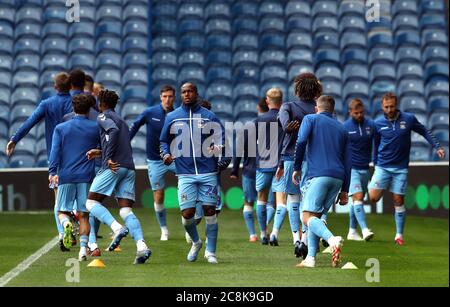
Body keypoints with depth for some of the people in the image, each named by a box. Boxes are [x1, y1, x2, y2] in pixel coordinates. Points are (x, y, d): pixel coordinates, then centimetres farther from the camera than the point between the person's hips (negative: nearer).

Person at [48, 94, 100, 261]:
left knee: (63, 211, 10)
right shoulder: (96, 128, 7)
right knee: (83, 215, 6)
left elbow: (55, 151, -5)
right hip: (86, 177, 0)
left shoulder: (61, 128, 6)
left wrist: (52, 172, -11)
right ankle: (83, 249, -3)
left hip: (65, 176, 0)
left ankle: (67, 224, -24)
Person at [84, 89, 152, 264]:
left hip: (114, 167, -7)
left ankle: (117, 229, -23)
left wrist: (108, 158, -17)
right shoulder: (121, 120, 28)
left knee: (91, 202, 0)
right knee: (126, 210, 0)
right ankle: (142, 247, -20)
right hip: (130, 168, 7)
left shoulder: (103, 117, 4)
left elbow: (114, 131, -18)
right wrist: (100, 153, 32)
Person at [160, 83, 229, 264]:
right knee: (187, 214, -6)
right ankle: (195, 242, 23)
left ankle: (210, 252, 10)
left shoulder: (209, 117, 5)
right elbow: (164, 140, 18)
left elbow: (221, 140, 7)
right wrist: (165, 154, -1)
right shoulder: (172, 118, 8)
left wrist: (221, 162, -7)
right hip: (185, 173, 1)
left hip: (208, 172, -1)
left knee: (210, 211, -2)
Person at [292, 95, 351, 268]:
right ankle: (310, 258, 3)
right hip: (338, 178, 6)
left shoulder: (311, 119, 11)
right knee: (315, 216, 13)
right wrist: (344, 190, 19)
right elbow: (348, 161, 18)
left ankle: (332, 239, -36)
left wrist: (297, 168, 1)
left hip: (319, 174, -6)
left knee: (308, 216, -10)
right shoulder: (341, 128, 23)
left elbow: (301, 142, -8)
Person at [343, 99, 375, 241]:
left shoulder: (371, 125, 3)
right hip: (351, 168, -4)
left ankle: (352, 231, 19)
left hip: (365, 169, 4)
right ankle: (365, 229, -24)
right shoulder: (345, 127, -5)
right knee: (357, 197, -17)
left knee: (358, 200, 10)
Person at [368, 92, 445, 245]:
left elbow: (424, 132, 9)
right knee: (373, 197, -14)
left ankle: (399, 235, 13)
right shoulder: (378, 124, -2)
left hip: (400, 168, 0)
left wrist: (437, 147, 1)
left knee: (399, 201, 1)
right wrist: (375, 163, 13)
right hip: (382, 166, 0)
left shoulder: (409, 119, -5)